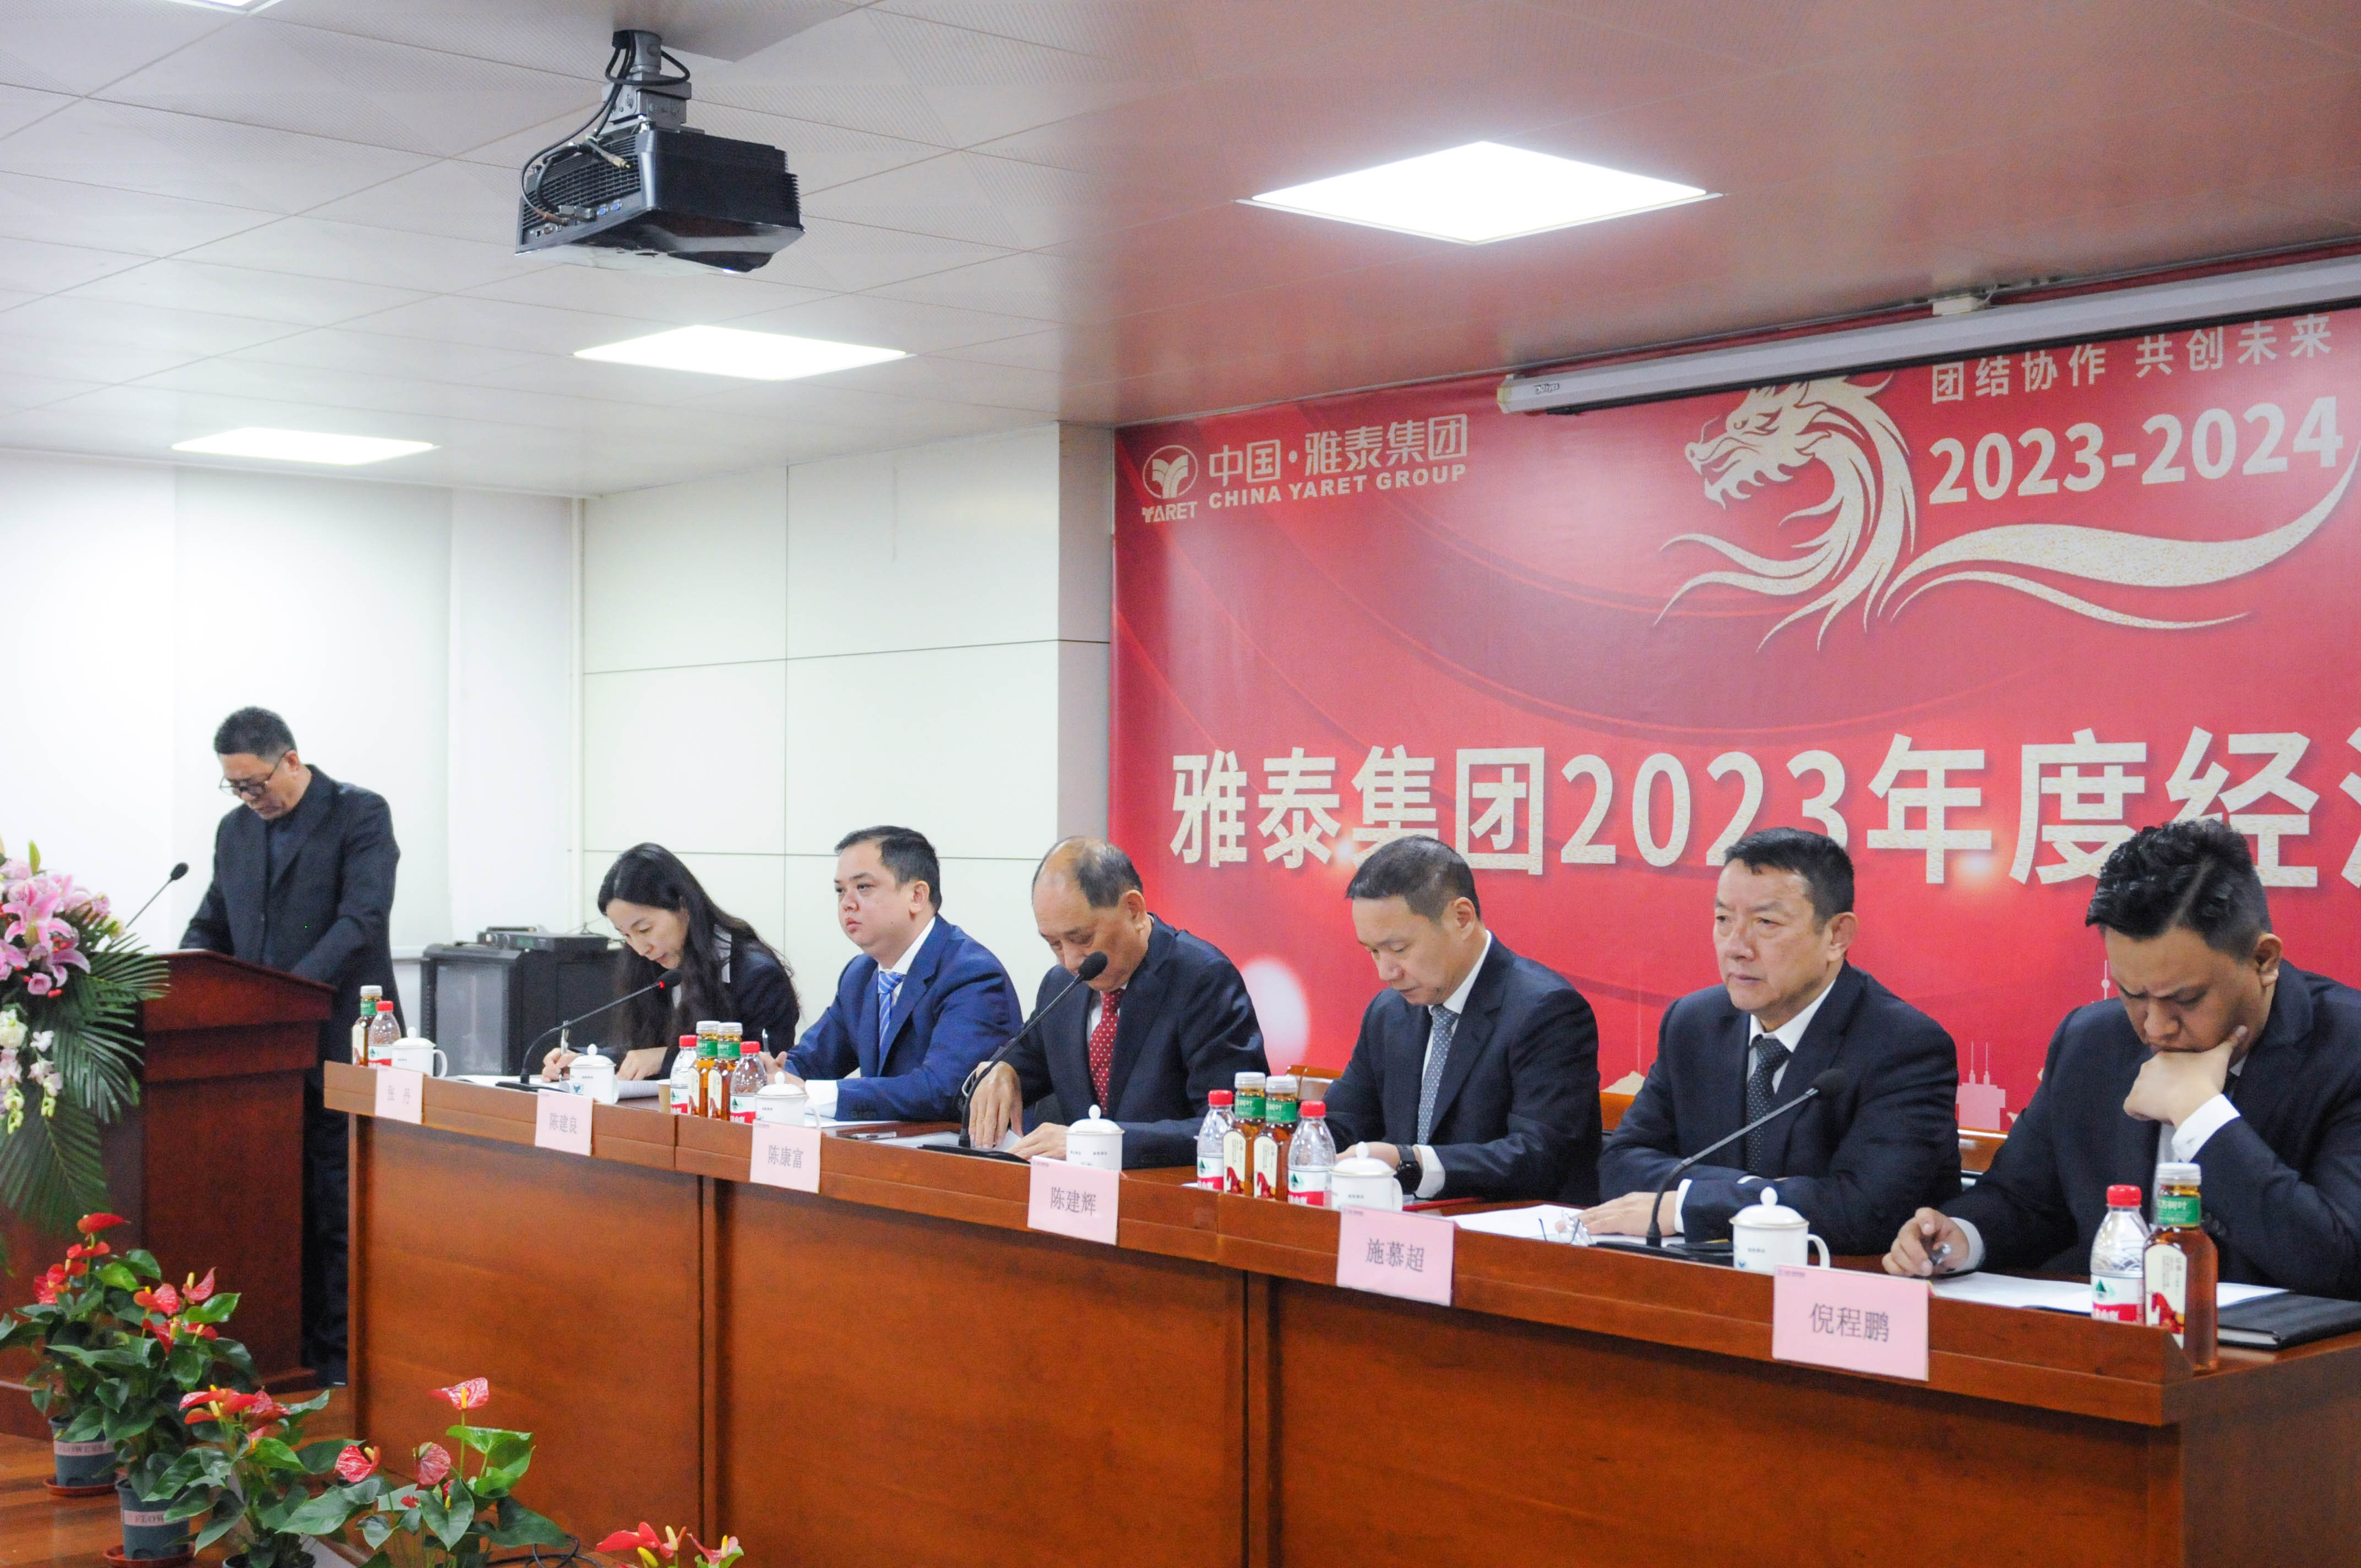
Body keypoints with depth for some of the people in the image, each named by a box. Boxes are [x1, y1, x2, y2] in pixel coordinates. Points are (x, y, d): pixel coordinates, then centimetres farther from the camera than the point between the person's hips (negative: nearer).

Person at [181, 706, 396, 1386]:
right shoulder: (236, 829, 14)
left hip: (337, 1044, -6)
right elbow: (211, 928, 18)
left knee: (338, 1203, -2)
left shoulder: (361, 814, -6)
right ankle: (294, 1339, 18)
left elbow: (362, 919, -16)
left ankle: (341, 1351, 6)